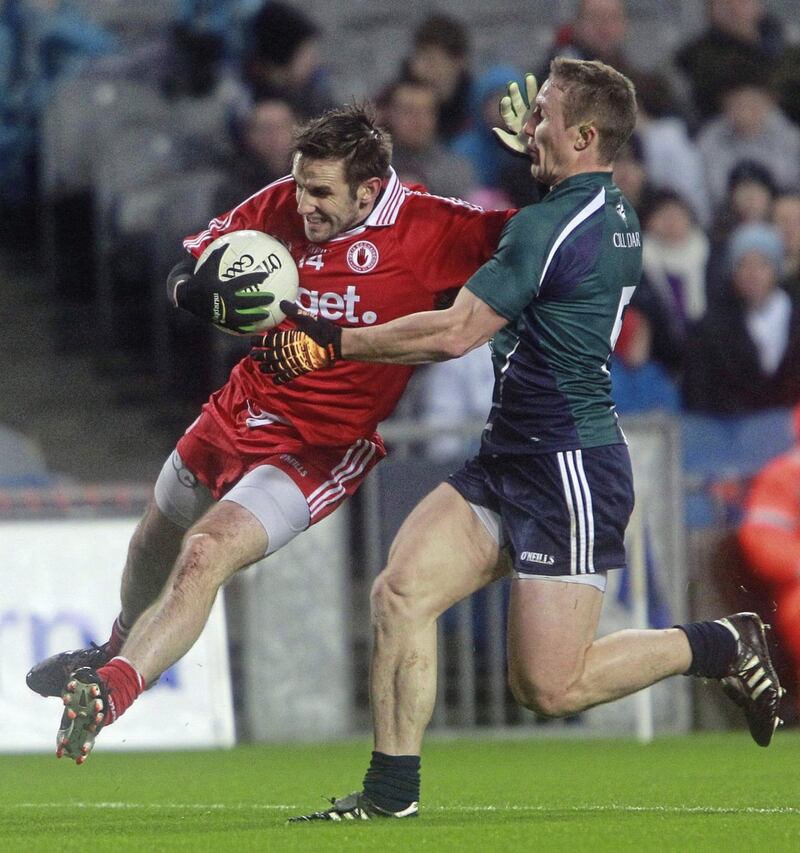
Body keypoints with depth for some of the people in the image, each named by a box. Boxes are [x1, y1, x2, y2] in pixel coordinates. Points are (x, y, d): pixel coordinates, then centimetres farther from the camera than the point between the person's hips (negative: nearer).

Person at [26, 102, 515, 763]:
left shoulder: (426, 228, -17)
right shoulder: (282, 206, -5)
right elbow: (183, 273, 0)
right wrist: (205, 296, -23)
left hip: (319, 450, -7)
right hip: (240, 410, 7)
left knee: (205, 557, -26)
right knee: (155, 544, 26)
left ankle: (107, 693, -30)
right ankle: (116, 652, 56)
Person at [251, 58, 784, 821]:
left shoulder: (547, 226, -20)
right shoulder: (615, 216, 9)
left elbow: (455, 333, -20)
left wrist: (334, 344, -12)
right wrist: (531, 153, 39)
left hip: (568, 472, -10)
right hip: (510, 459, 10)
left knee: (547, 688, -5)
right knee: (401, 590, -3)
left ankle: (721, 646, 10)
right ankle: (392, 791, -1)